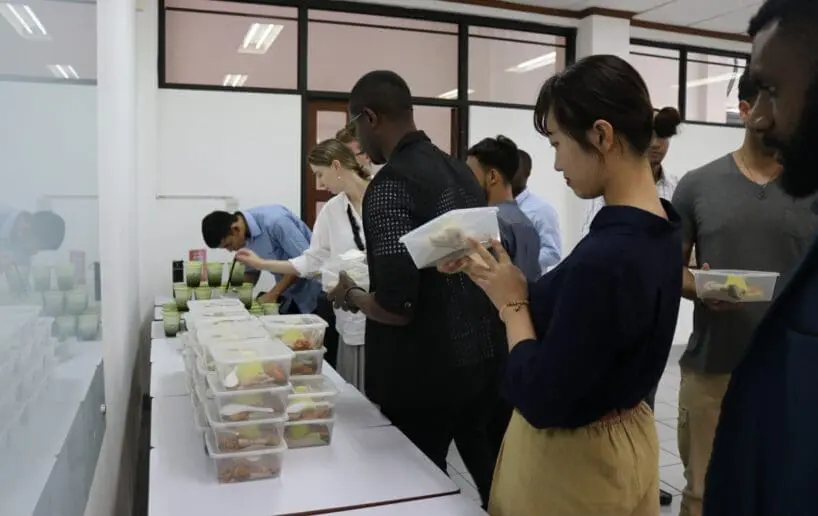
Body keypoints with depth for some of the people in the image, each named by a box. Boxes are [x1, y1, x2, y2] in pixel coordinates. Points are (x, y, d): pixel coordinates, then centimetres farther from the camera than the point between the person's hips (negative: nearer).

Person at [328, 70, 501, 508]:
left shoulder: (391, 185, -20)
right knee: (488, 472, 24)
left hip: (425, 371, -8)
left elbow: (396, 307, -25)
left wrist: (349, 296, -4)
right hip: (482, 356, 8)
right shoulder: (461, 171, 4)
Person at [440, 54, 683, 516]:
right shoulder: (662, 229, -3)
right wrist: (487, 272, 1)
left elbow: (540, 401, -25)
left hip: (573, 459, -8)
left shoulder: (603, 258, -32)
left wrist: (511, 303, -13)